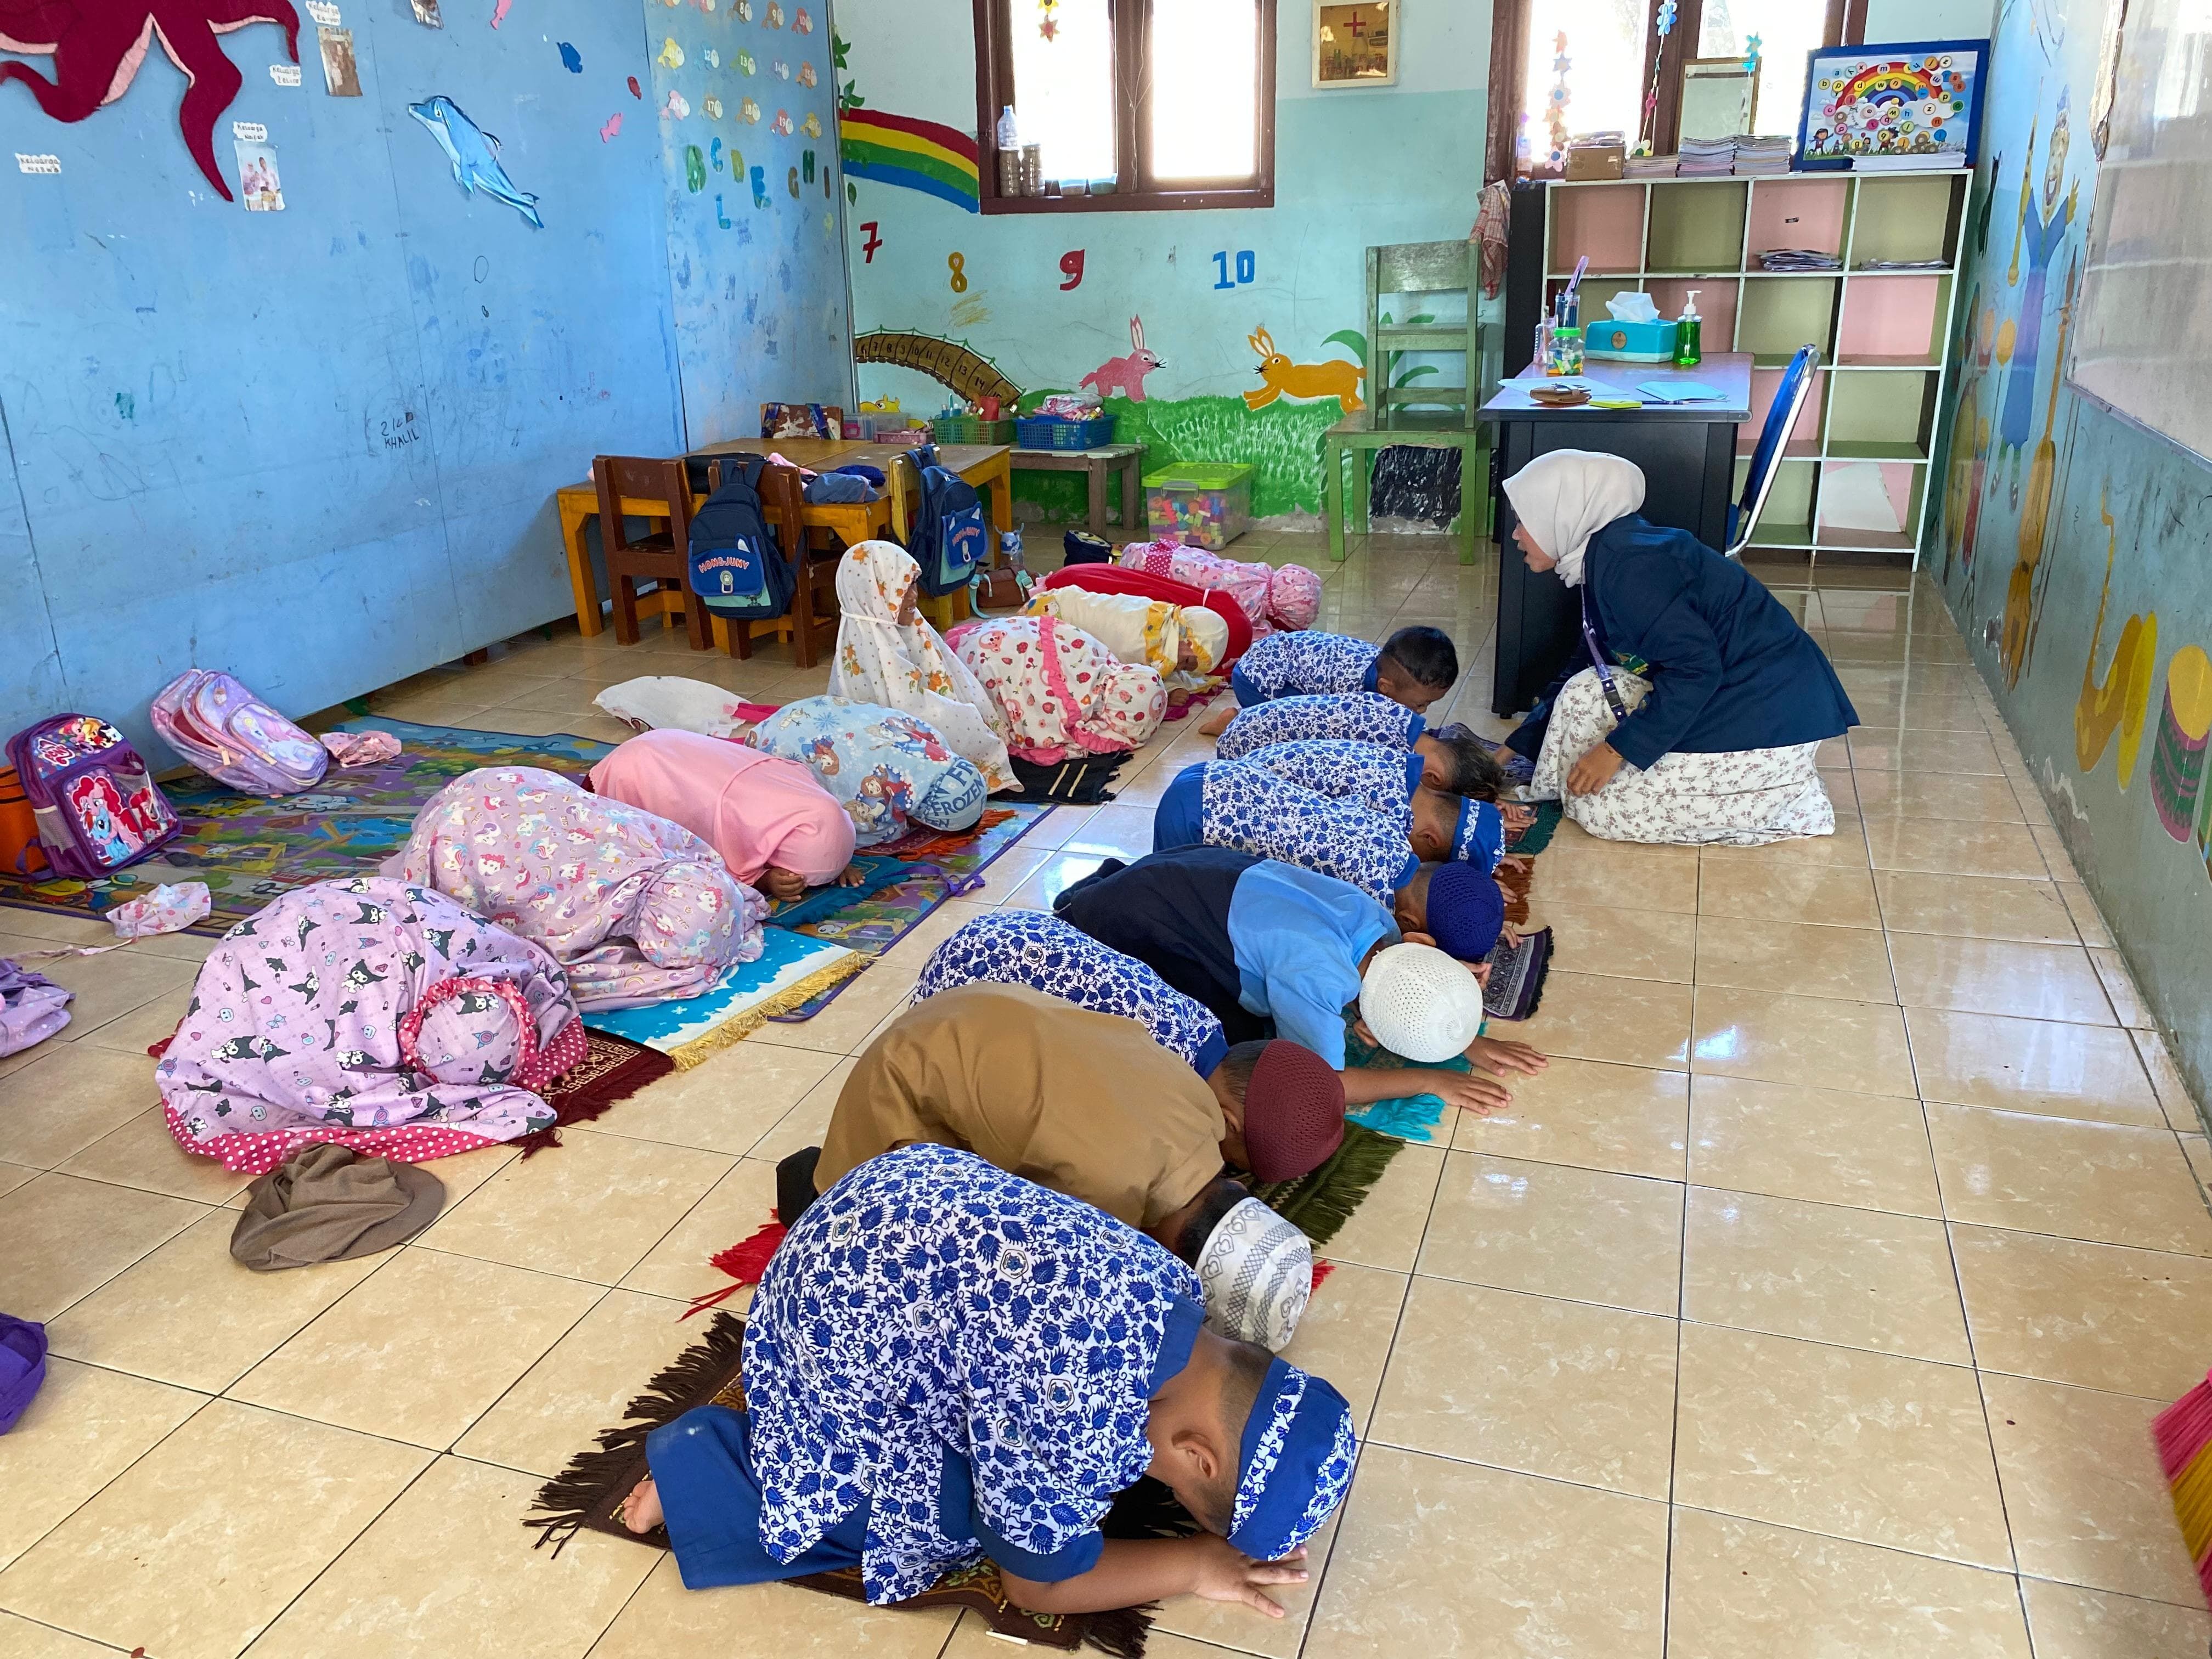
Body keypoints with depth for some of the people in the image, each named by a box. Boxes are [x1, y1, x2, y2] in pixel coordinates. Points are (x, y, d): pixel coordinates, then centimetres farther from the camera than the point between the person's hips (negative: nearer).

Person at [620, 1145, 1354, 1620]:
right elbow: (1039, 1581, -12)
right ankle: (695, 1460, 10)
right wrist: (1196, 1564, -6)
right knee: (936, 1512, 0)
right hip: (842, 1321, -7)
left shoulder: (1164, 1287, -8)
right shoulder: (1073, 1422, -31)